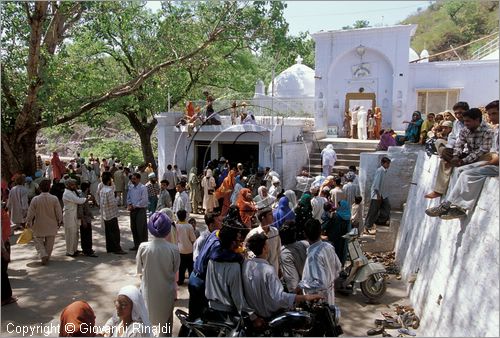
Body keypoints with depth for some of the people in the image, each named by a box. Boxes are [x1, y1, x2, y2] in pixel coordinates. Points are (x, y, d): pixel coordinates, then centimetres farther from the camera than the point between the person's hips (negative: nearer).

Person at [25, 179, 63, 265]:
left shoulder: (35, 199, -13)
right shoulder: (54, 199, -13)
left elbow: (30, 213, -5)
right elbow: (59, 212, -6)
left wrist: (28, 222, 9)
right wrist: (60, 221, 10)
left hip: (39, 226, -1)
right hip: (51, 225, 1)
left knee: (38, 241, 13)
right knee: (49, 243, 15)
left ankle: (43, 255, -5)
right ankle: (47, 257, 23)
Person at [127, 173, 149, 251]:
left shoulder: (143, 188, -12)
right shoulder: (130, 187, 7)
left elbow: (144, 200, -17)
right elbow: (128, 197, 15)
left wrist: (134, 206, -15)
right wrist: (129, 205, -4)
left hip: (140, 209, -7)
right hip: (133, 209, 7)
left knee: (141, 228, -4)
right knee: (133, 228, 13)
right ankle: (136, 245, 26)